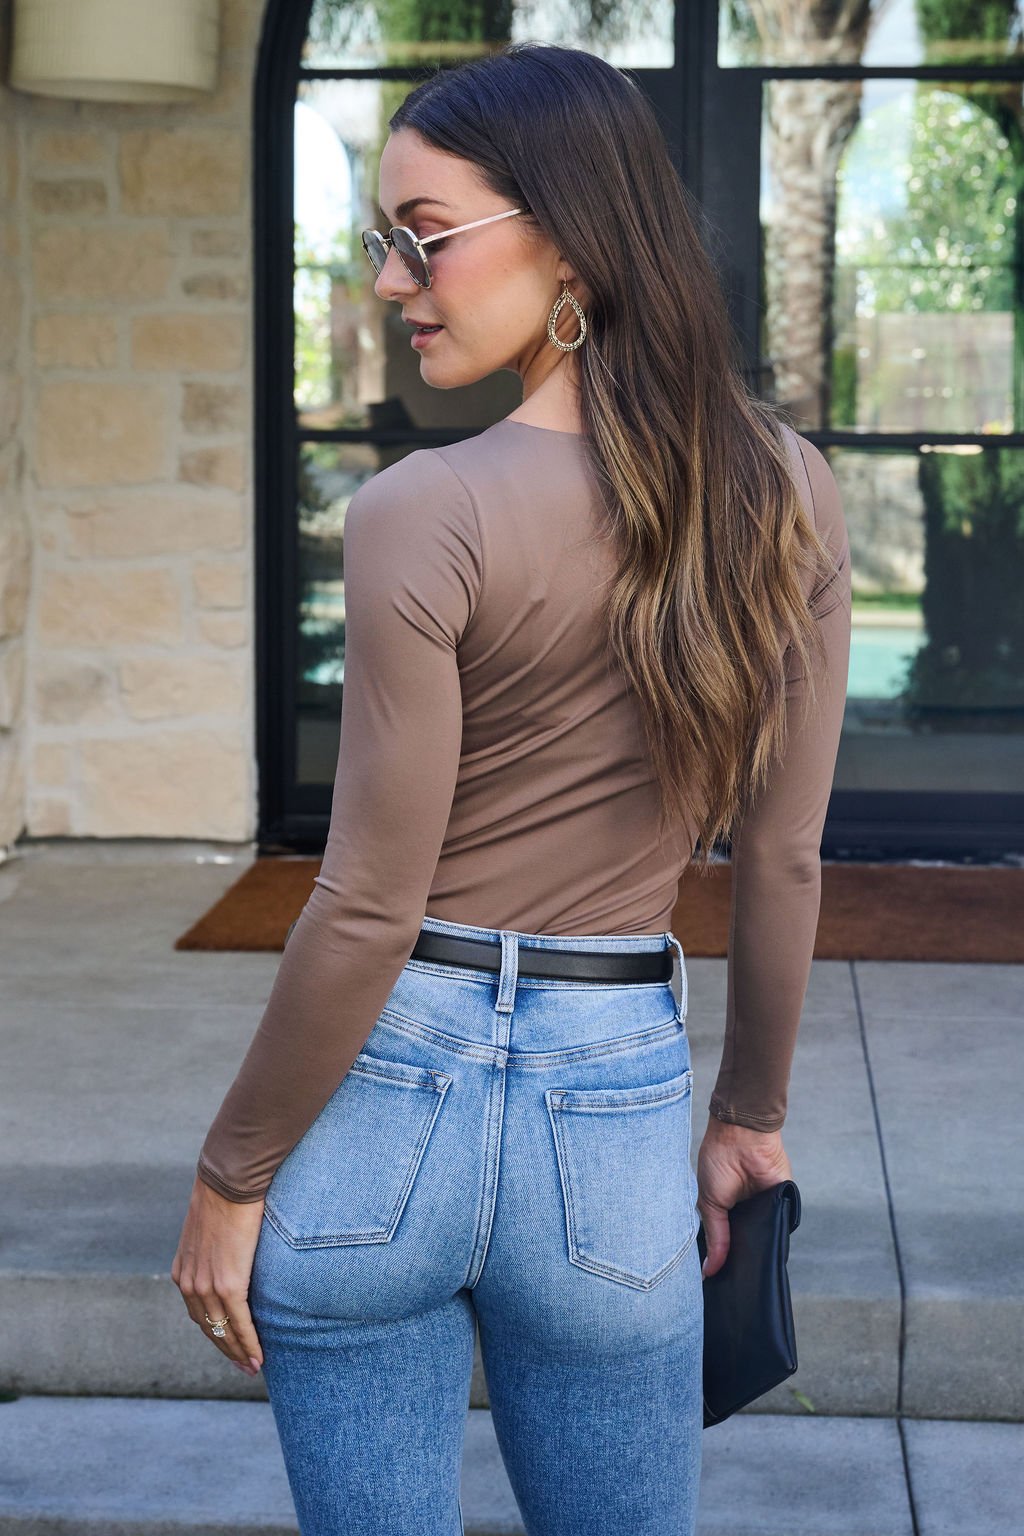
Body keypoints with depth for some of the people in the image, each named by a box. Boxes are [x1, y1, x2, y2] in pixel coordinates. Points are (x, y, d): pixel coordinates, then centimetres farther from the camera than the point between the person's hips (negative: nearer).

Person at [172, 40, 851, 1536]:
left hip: (380, 1101, -3)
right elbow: (781, 862, 4)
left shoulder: (423, 516, -16)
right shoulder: (787, 497, -2)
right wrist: (749, 1116, 17)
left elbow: (369, 909, -13)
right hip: (615, 1116, 4)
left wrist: (231, 1173, -2)